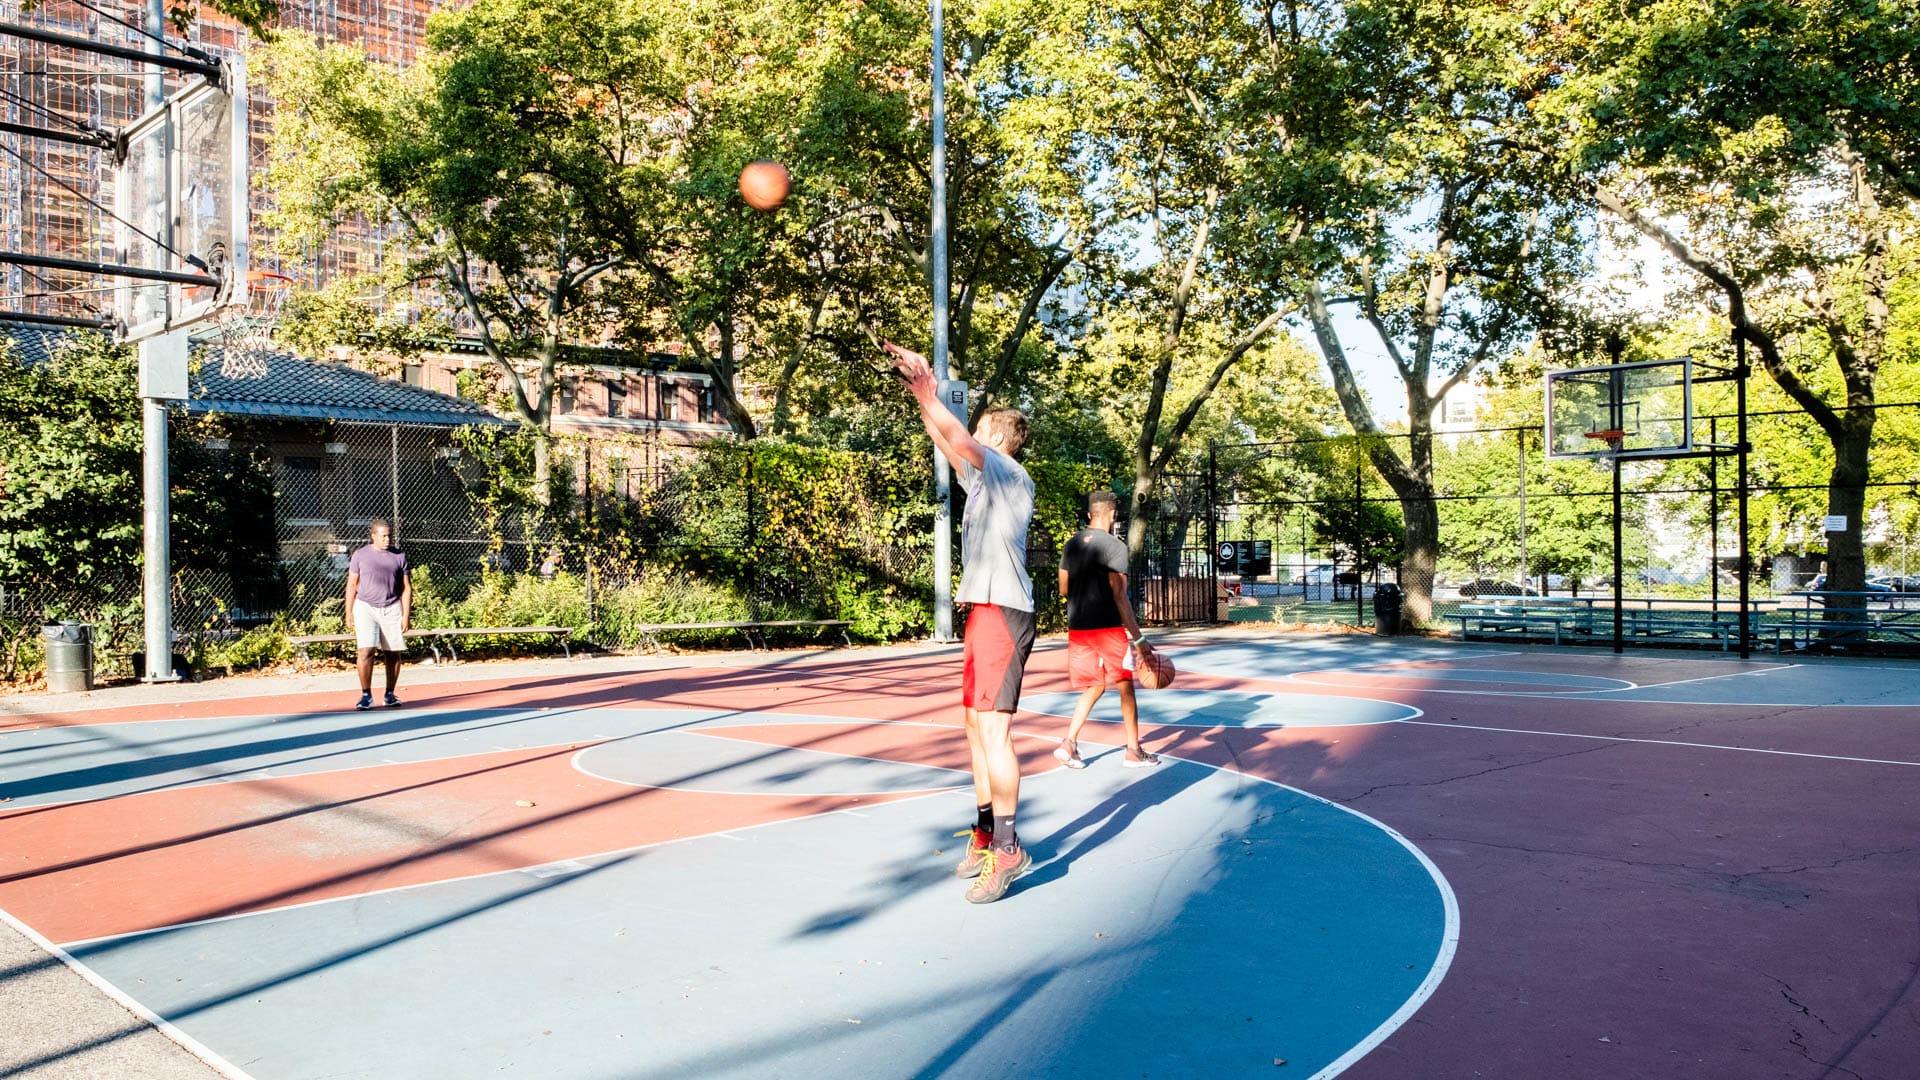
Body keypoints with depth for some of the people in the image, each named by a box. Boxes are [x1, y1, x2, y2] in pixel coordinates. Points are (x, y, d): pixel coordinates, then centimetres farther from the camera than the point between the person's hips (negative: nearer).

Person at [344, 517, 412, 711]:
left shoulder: (399, 556, 5)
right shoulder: (360, 555, 3)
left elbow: (406, 588, 6)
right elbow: (351, 585, 7)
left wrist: (406, 615, 0)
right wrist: (349, 613, 2)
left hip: (392, 609, 2)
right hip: (366, 607, -2)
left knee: (393, 653, 3)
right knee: (366, 651, -12)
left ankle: (390, 694, 14)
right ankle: (366, 695, -6)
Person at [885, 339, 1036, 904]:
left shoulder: (1010, 472, -6)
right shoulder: (985, 478, 20)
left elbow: (960, 440, -21)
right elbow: (949, 445, 30)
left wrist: (926, 390, -17)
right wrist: (922, 397, 25)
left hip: (1001, 609, -10)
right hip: (985, 609, 10)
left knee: (993, 725, -14)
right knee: (976, 723, 13)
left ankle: (1006, 848, -12)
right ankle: (985, 833, 22)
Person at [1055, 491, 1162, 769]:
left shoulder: (1072, 544, 9)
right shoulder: (1115, 546, -11)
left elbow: (1063, 589, 14)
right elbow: (1119, 596, -15)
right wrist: (1138, 638, -13)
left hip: (1077, 628, 6)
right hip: (1108, 628, -6)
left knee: (1095, 687, 15)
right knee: (1126, 687, 8)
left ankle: (1069, 743, 2)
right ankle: (1134, 751, 13)